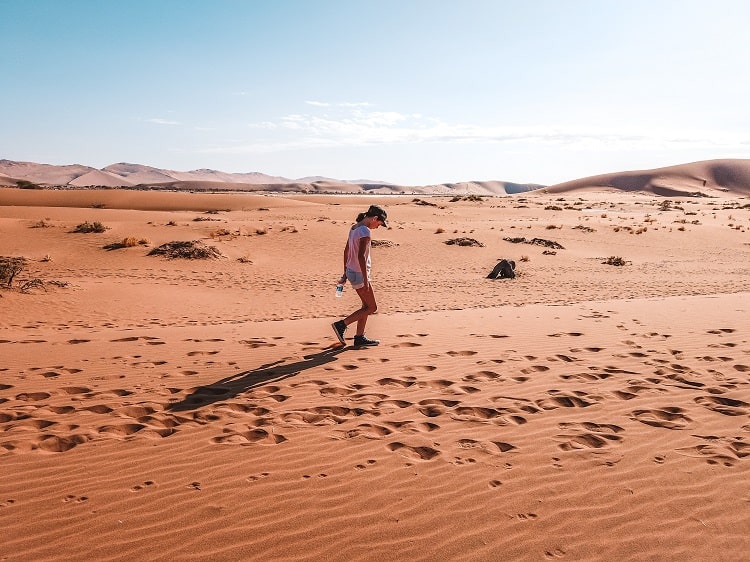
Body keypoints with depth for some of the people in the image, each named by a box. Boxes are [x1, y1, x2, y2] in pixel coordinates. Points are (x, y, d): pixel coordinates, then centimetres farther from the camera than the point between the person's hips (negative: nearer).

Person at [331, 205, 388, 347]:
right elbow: (361, 256, -26)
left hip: (351, 271, 9)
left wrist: (345, 273, 22)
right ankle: (341, 325, 0)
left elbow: (346, 251, 16)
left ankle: (359, 337, 21)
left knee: (367, 305, 17)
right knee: (372, 307, 2)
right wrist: (366, 280, -23)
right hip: (359, 274, -9)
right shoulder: (365, 231, -19)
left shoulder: (354, 228, 10)